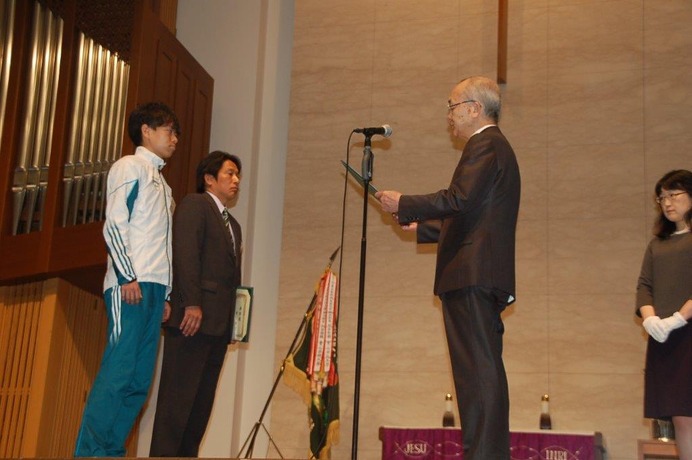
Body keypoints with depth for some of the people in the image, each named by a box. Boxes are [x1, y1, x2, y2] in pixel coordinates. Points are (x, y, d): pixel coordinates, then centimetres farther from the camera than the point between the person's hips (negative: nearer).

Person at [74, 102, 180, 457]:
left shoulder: (161, 183, 27)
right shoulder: (131, 166, 4)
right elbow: (114, 224, -9)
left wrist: (165, 294, 15)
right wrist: (128, 276, -18)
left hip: (152, 288, 8)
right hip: (130, 285, -8)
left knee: (138, 381, 2)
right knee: (118, 372, -14)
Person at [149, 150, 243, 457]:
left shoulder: (232, 224, 27)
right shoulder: (194, 204, 1)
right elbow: (185, 255, -12)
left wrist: (233, 321, 13)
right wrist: (191, 304, -21)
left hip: (219, 325, 8)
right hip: (193, 318, -8)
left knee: (203, 400, 5)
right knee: (179, 395, -9)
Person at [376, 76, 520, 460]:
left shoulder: (485, 145, -6)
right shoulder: (496, 147, 26)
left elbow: (459, 200, -20)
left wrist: (404, 205, -10)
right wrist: (423, 226, 29)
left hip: (472, 276, -11)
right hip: (485, 278, 11)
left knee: (478, 370, -12)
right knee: (485, 371, 10)